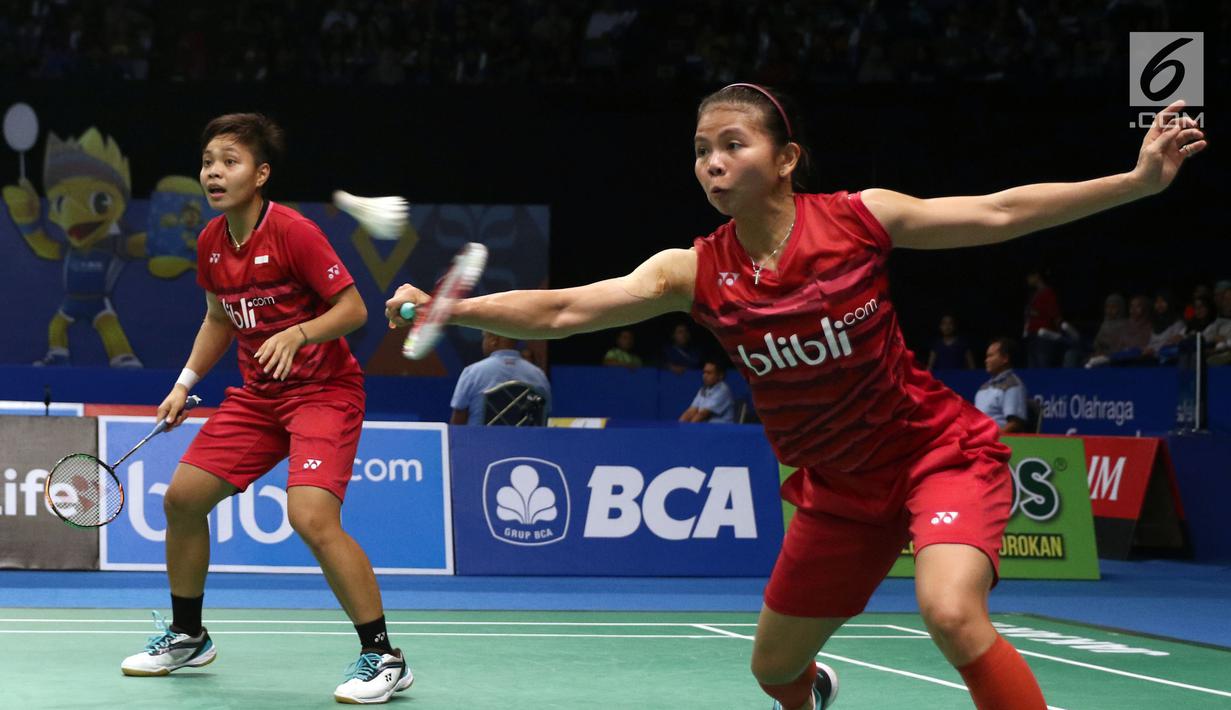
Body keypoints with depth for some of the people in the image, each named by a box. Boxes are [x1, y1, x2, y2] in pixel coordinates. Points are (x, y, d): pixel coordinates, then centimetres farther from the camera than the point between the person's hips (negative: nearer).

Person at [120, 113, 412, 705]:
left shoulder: (292, 232, -18)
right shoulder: (211, 241, 4)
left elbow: (353, 308, -18)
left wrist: (296, 334, -32)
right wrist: (185, 384, 12)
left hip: (324, 389, -8)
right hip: (257, 393, 8)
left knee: (312, 516, -26)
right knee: (182, 497, 5)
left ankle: (383, 658, -15)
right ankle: (186, 636, 27)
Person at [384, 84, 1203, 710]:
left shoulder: (859, 218, -16)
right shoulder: (694, 272, -12)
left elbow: (999, 213, -12)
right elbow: (561, 311, -17)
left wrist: (1140, 179, -18)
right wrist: (446, 309, -30)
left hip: (939, 449, -4)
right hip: (839, 486, 4)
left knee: (952, 612, -33)